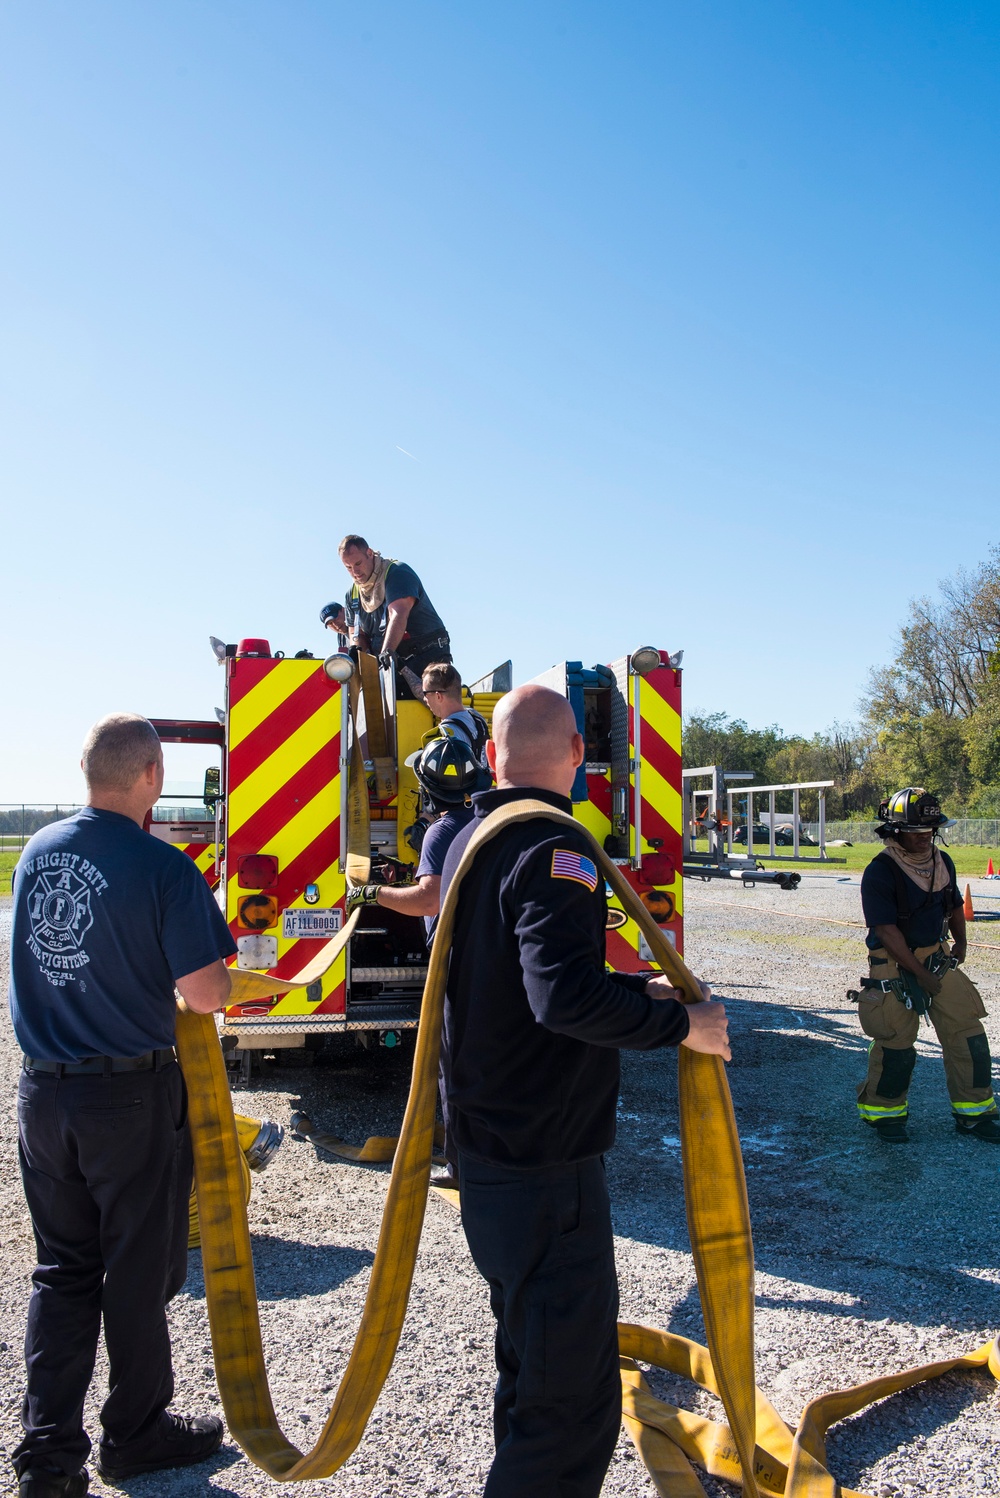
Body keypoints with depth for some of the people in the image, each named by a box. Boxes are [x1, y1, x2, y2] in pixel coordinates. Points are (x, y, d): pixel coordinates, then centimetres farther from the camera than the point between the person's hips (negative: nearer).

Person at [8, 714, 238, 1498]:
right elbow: (206, 995, -20)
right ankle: (137, 1433, 29)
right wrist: (217, 966, 0)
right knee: (137, 1271, 12)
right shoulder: (163, 868, -19)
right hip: (132, 1095, -5)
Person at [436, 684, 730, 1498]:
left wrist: (642, 988, 17)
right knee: (574, 1403, 1)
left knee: (533, 1363, 27)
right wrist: (680, 1023, -19)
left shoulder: (472, 841, 10)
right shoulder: (553, 849, -20)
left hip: (487, 1151, 10)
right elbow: (565, 994, -33)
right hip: (547, 1168, -10)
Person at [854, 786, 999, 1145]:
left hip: (937, 958, 6)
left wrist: (960, 943, 10)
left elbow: (954, 907, 22)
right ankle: (884, 1112, 20)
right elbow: (886, 931, -19)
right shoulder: (879, 872, -17)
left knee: (968, 1034, 3)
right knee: (895, 1043, -1)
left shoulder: (942, 862, 5)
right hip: (894, 965, -6)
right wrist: (920, 974, -18)